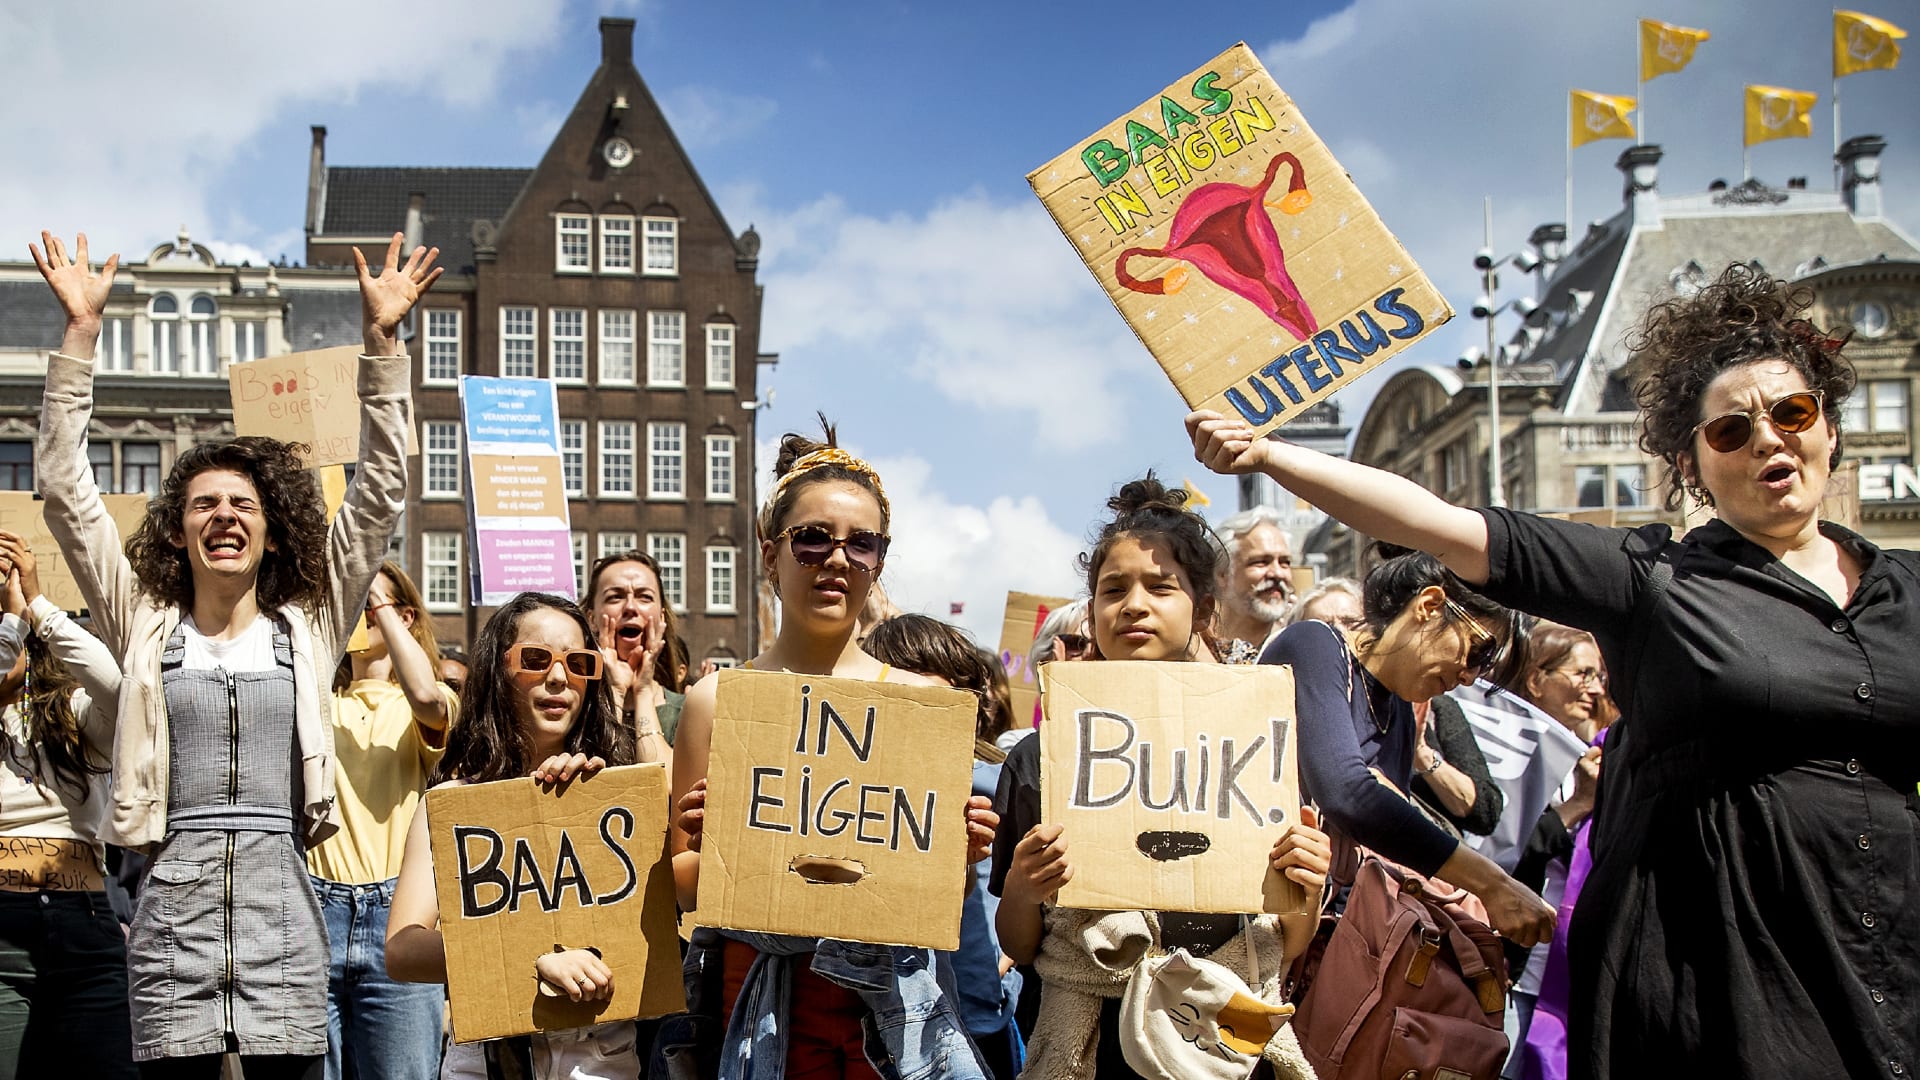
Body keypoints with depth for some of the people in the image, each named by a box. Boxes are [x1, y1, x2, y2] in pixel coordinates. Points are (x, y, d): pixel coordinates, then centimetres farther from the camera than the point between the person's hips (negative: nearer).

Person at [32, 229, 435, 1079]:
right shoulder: (146, 624, 10)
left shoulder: (309, 626, 10)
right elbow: (65, 490, 6)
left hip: (280, 900, 0)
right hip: (172, 903, 0)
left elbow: (379, 492, 5)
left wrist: (381, 339, -1)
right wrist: (81, 330, 2)